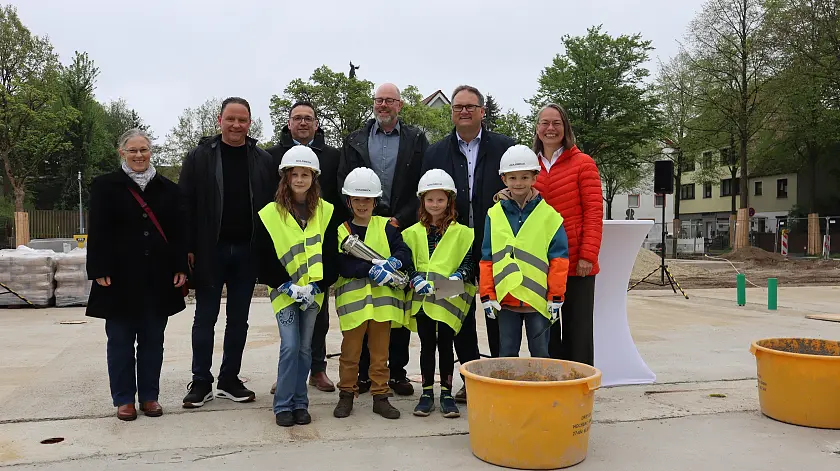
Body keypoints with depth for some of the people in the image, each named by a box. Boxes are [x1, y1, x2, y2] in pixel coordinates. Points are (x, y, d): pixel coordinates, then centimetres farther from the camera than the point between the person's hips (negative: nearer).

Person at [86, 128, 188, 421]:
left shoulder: (167, 189, 9)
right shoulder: (106, 186, 2)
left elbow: (178, 232, 8)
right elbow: (98, 232, -3)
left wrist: (180, 268, 1)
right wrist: (100, 271, -11)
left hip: (158, 278, 2)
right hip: (120, 277, -2)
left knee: (153, 340, 9)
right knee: (121, 340, 6)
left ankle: (150, 396, 20)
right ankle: (124, 399, 17)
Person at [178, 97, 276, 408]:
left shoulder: (263, 161, 5)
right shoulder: (200, 157, 0)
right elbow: (185, 205, -3)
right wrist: (187, 248, -9)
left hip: (247, 251, 2)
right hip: (210, 251, -2)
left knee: (239, 320, 10)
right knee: (205, 318, 6)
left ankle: (229, 380, 22)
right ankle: (201, 382, 17)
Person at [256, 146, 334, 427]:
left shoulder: (326, 212, 1)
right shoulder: (270, 214, -4)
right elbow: (265, 257, -4)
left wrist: (316, 285, -9)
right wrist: (288, 286, -12)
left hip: (313, 291, 2)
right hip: (284, 291, -2)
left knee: (305, 348, 7)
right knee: (290, 346, -9)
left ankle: (300, 403, 19)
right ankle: (283, 405, 6)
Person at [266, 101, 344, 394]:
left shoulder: (333, 156, 7)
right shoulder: (272, 156, 5)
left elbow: (342, 199, 4)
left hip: (321, 246, 1)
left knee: (319, 309, 10)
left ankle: (317, 368, 20)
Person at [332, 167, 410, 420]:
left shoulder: (386, 226, 8)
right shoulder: (341, 231, 3)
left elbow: (404, 252, 0)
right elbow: (343, 266, -11)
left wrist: (392, 263, -20)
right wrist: (373, 269, -20)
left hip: (382, 298, 1)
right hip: (353, 299, -1)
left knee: (380, 351, 9)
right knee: (350, 351, 6)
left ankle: (381, 396, 19)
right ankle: (347, 394, 22)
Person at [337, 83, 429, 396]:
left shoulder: (417, 140, 8)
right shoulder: (355, 141, 12)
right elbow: (345, 185, 5)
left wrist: (400, 219, -10)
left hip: (402, 227, -1)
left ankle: (397, 371, 13)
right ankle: (363, 371, 11)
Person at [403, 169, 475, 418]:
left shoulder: (461, 232, 4)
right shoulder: (413, 233, 9)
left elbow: (468, 261, 1)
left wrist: (458, 276, -18)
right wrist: (415, 279, -12)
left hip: (449, 299, -2)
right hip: (422, 298, 2)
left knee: (445, 344, 3)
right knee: (427, 344, 9)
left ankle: (446, 393, 14)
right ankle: (427, 393, 18)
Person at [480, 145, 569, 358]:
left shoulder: (548, 214, -3)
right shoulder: (494, 214, 4)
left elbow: (559, 258, -4)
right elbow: (487, 259, 5)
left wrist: (556, 297, -6)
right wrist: (487, 296, 2)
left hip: (538, 299, -2)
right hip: (505, 299, 2)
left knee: (540, 353, 9)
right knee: (507, 352, 12)